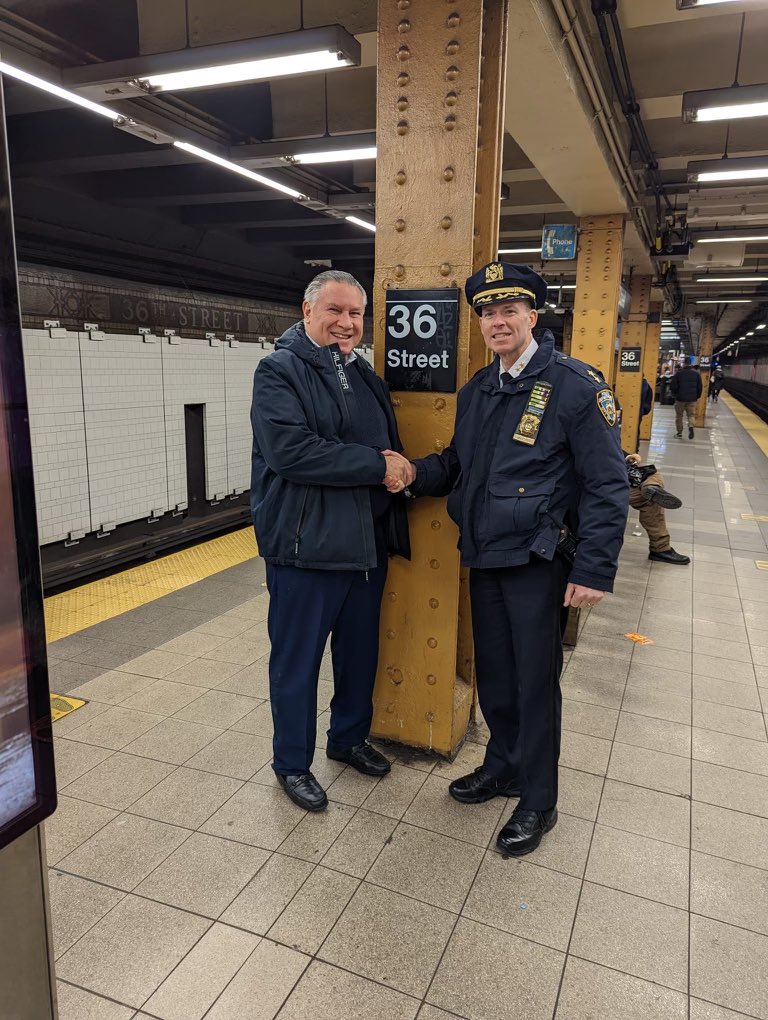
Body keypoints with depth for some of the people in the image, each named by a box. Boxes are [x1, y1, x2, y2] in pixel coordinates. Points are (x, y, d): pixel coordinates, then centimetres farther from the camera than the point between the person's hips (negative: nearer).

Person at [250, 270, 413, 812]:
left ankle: (350, 737, 43)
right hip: (306, 545, -7)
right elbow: (290, 451, -24)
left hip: (368, 543, 7)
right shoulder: (279, 371, -10)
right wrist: (378, 465, -21)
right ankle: (293, 763, 29)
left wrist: (398, 467, -3)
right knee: (298, 661, 8)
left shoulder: (365, 375, 13)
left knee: (360, 651, 20)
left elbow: (391, 448, 21)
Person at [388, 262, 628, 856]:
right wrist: (417, 473, -4)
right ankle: (504, 765, 41)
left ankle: (538, 801, 27)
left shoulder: (575, 384, -12)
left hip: (538, 562, -6)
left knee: (535, 680, 7)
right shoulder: (476, 390, 9)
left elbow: (607, 484, -13)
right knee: (493, 672, 18)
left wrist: (594, 571, -17)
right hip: (484, 557, 6)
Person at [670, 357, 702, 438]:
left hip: (680, 398, -2)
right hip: (692, 399, 2)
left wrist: (675, 394, 9)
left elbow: (672, 386, -8)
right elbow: (699, 387, 5)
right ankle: (691, 426, -21)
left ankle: (679, 432, 13)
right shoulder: (696, 373, 3)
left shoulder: (679, 373, -7)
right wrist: (697, 396, 15)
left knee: (679, 415, 10)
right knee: (691, 414, 8)